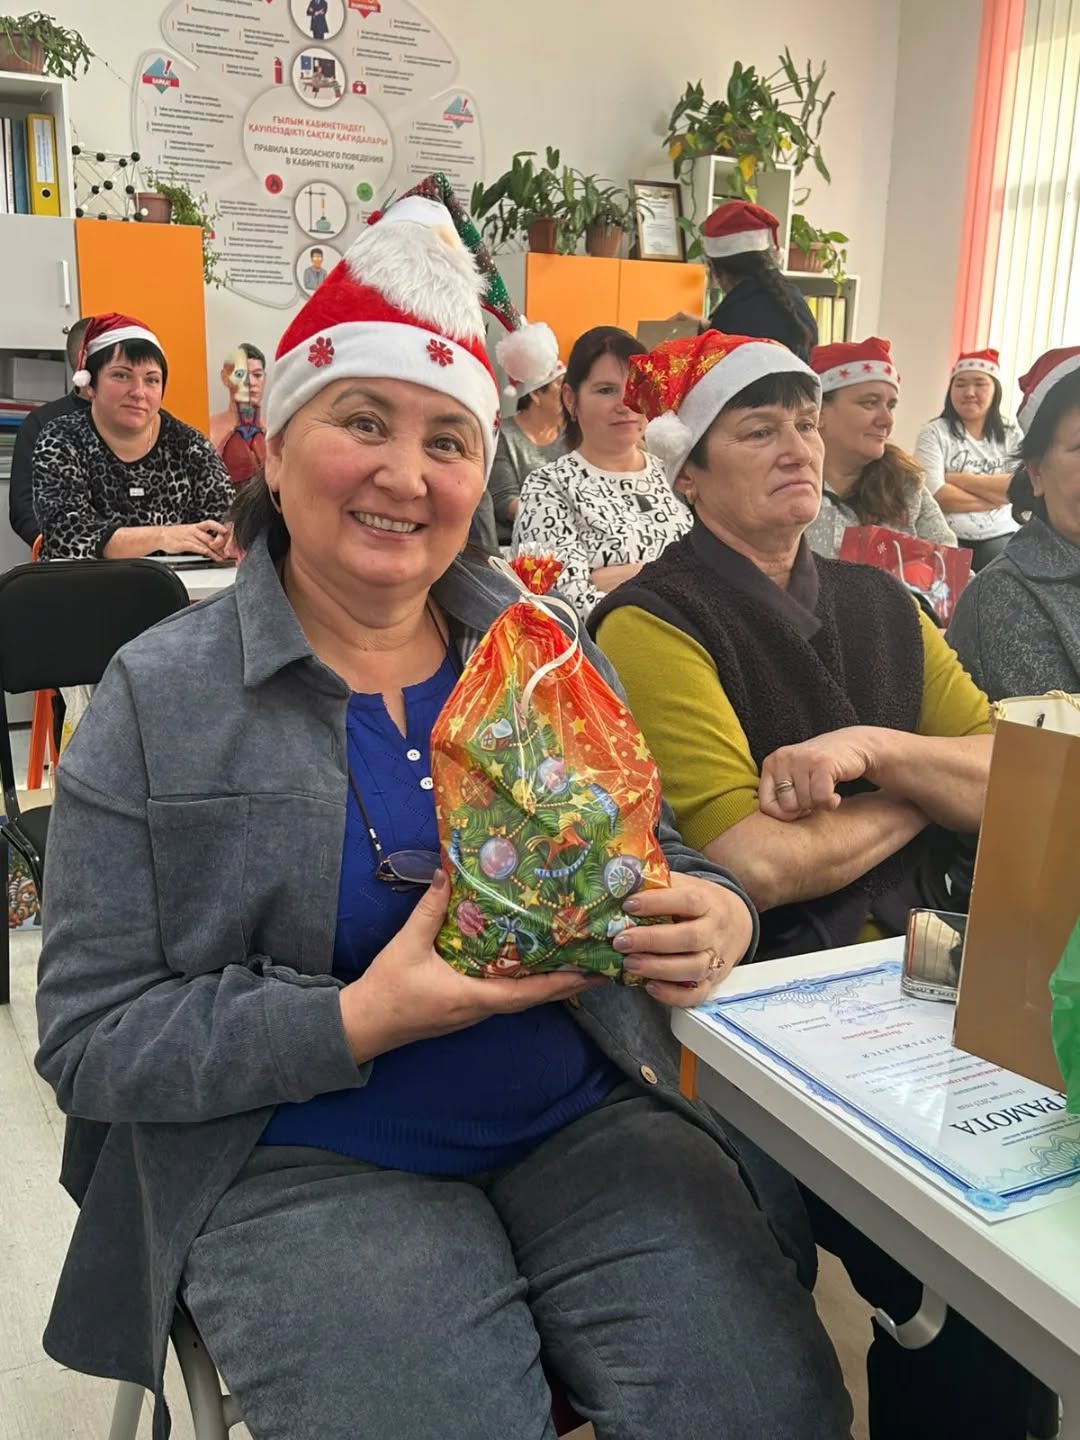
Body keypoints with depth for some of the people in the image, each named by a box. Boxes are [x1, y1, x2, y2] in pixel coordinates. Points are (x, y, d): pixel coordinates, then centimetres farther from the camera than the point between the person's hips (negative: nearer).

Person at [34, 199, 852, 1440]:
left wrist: (714, 918, -14)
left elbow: (664, 863, 11)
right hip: (307, 1166, -2)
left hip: (589, 1124, 3)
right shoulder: (160, 699, -6)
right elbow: (90, 1039, -7)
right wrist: (356, 1021, -21)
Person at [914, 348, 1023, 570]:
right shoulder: (934, 433, 0)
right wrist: (996, 495, -4)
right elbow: (936, 496, -12)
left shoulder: (1011, 434, 10)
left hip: (1000, 537, 3)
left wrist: (956, 479, -8)